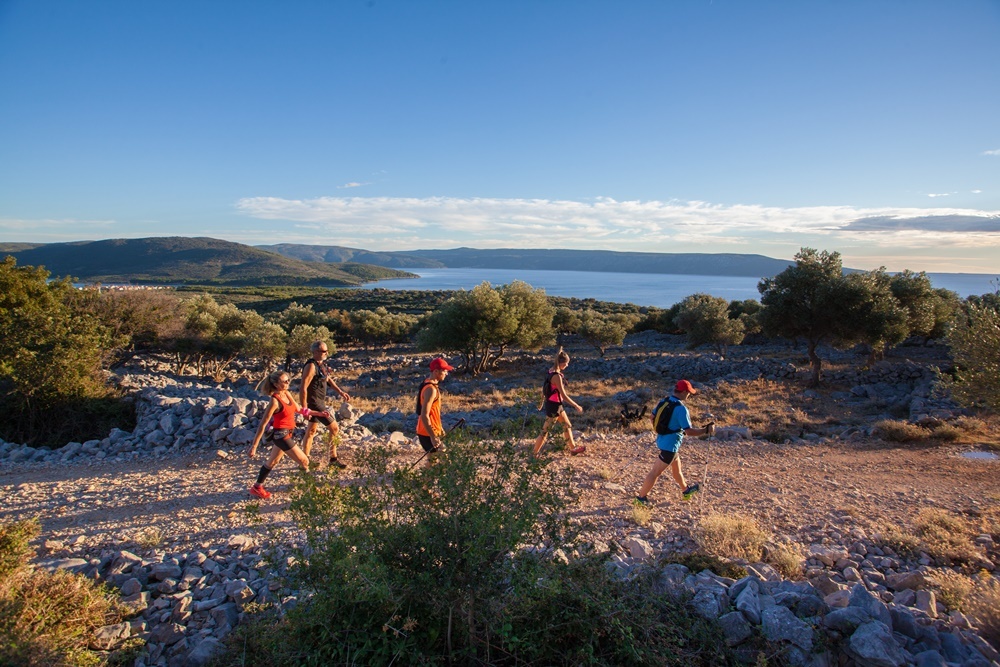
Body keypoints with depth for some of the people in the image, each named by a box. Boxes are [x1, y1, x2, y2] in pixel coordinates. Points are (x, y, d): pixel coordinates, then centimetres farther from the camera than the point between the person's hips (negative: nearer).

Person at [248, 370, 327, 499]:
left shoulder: (287, 394, 1)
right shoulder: (275, 401, -23)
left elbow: (298, 409, 17)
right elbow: (263, 424, -22)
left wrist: (318, 413, 16)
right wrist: (254, 446, -21)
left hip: (286, 433, 9)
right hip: (281, 434, -9)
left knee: (272, 462, 22)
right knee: (304, 460, -1)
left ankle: (257, 487, 36)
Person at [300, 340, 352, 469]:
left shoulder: (321, 364, 8)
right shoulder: (311, 366, -20)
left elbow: (328, 379, 23)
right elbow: (303, 388, -22)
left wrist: (341, 392, 15)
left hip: (320, 402, 9)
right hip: (315, 403, -9)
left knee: (312, 430, 15)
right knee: (334, 428, -3)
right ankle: (333, 459, 7)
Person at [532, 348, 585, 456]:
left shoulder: (552, 371, 1)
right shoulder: (557, 376, -27)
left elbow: (544, 387, 11)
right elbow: (564, 395, -25)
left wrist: (542, 401, 22)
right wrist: (576, 406, -16)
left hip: (557, 405, 9)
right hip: (554, 406, -9)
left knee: (567, 425, 20)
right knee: (545, 430, 2)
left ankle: (573, 448, 33)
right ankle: (534, 453, 13)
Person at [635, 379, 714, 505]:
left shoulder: (664, 401, 1)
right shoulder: (681, 408, -23)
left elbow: (653, 417, 10)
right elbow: (689, 431, -23)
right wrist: (706, 431, -11)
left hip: (661, 440, 9)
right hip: (670, 444, -9)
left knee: (676, 467, 27)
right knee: (655, 472, 0)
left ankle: (686, 491, 47)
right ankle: (641, 498, 8)